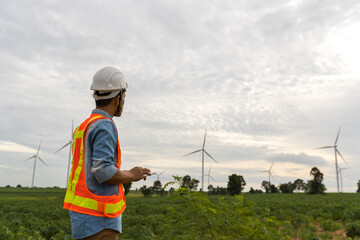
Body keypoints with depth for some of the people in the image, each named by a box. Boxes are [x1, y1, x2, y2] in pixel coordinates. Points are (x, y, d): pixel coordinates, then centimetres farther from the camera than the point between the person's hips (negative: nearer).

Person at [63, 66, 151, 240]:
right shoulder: (104, 126, -14)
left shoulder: (83, 128, 16)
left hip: (82, 214, 9)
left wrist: (126, 174, 19)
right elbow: (104, 172, -22)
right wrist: (131, 175, -5)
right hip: (98, 219, -9)